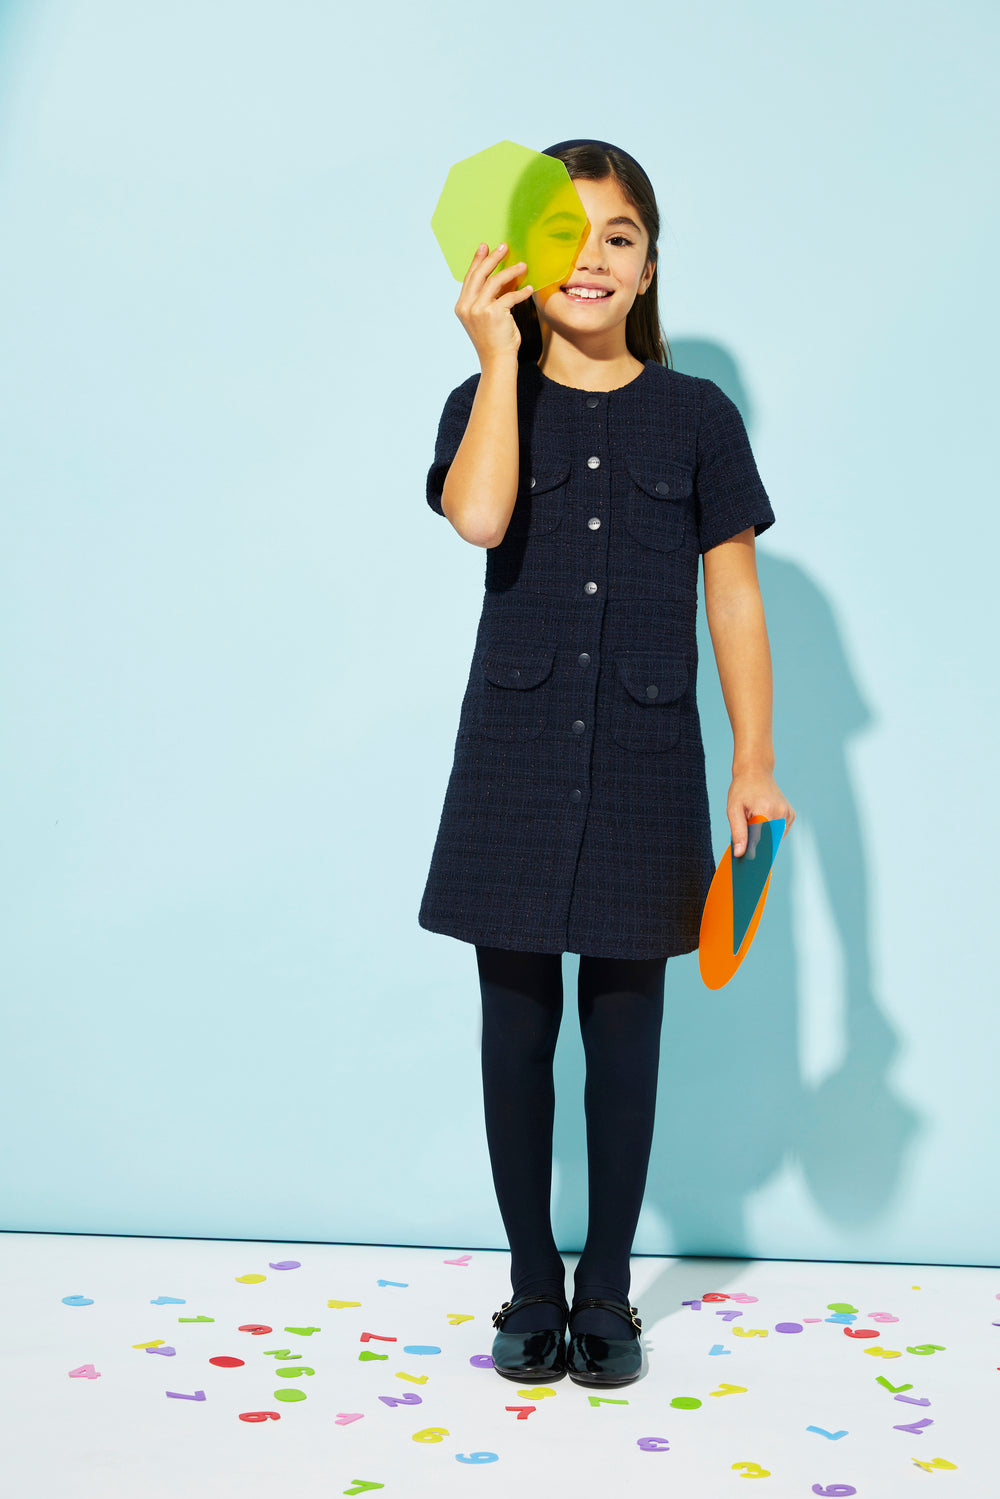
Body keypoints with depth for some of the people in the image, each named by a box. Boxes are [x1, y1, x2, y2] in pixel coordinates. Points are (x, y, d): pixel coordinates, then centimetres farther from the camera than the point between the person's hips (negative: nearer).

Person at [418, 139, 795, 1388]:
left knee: (624, 1030, 7)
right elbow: (478, 517, -18)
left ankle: (607, 1295, 22)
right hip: (516, 756, 1)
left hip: (645, 765, 0)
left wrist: (754, 762, -3)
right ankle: (533, 1292, 22)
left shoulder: (698, 416, 5)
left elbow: (734, 594, 3)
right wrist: (501, 356, -12)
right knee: (516, 1028, 6)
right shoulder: (487, 403, 5)